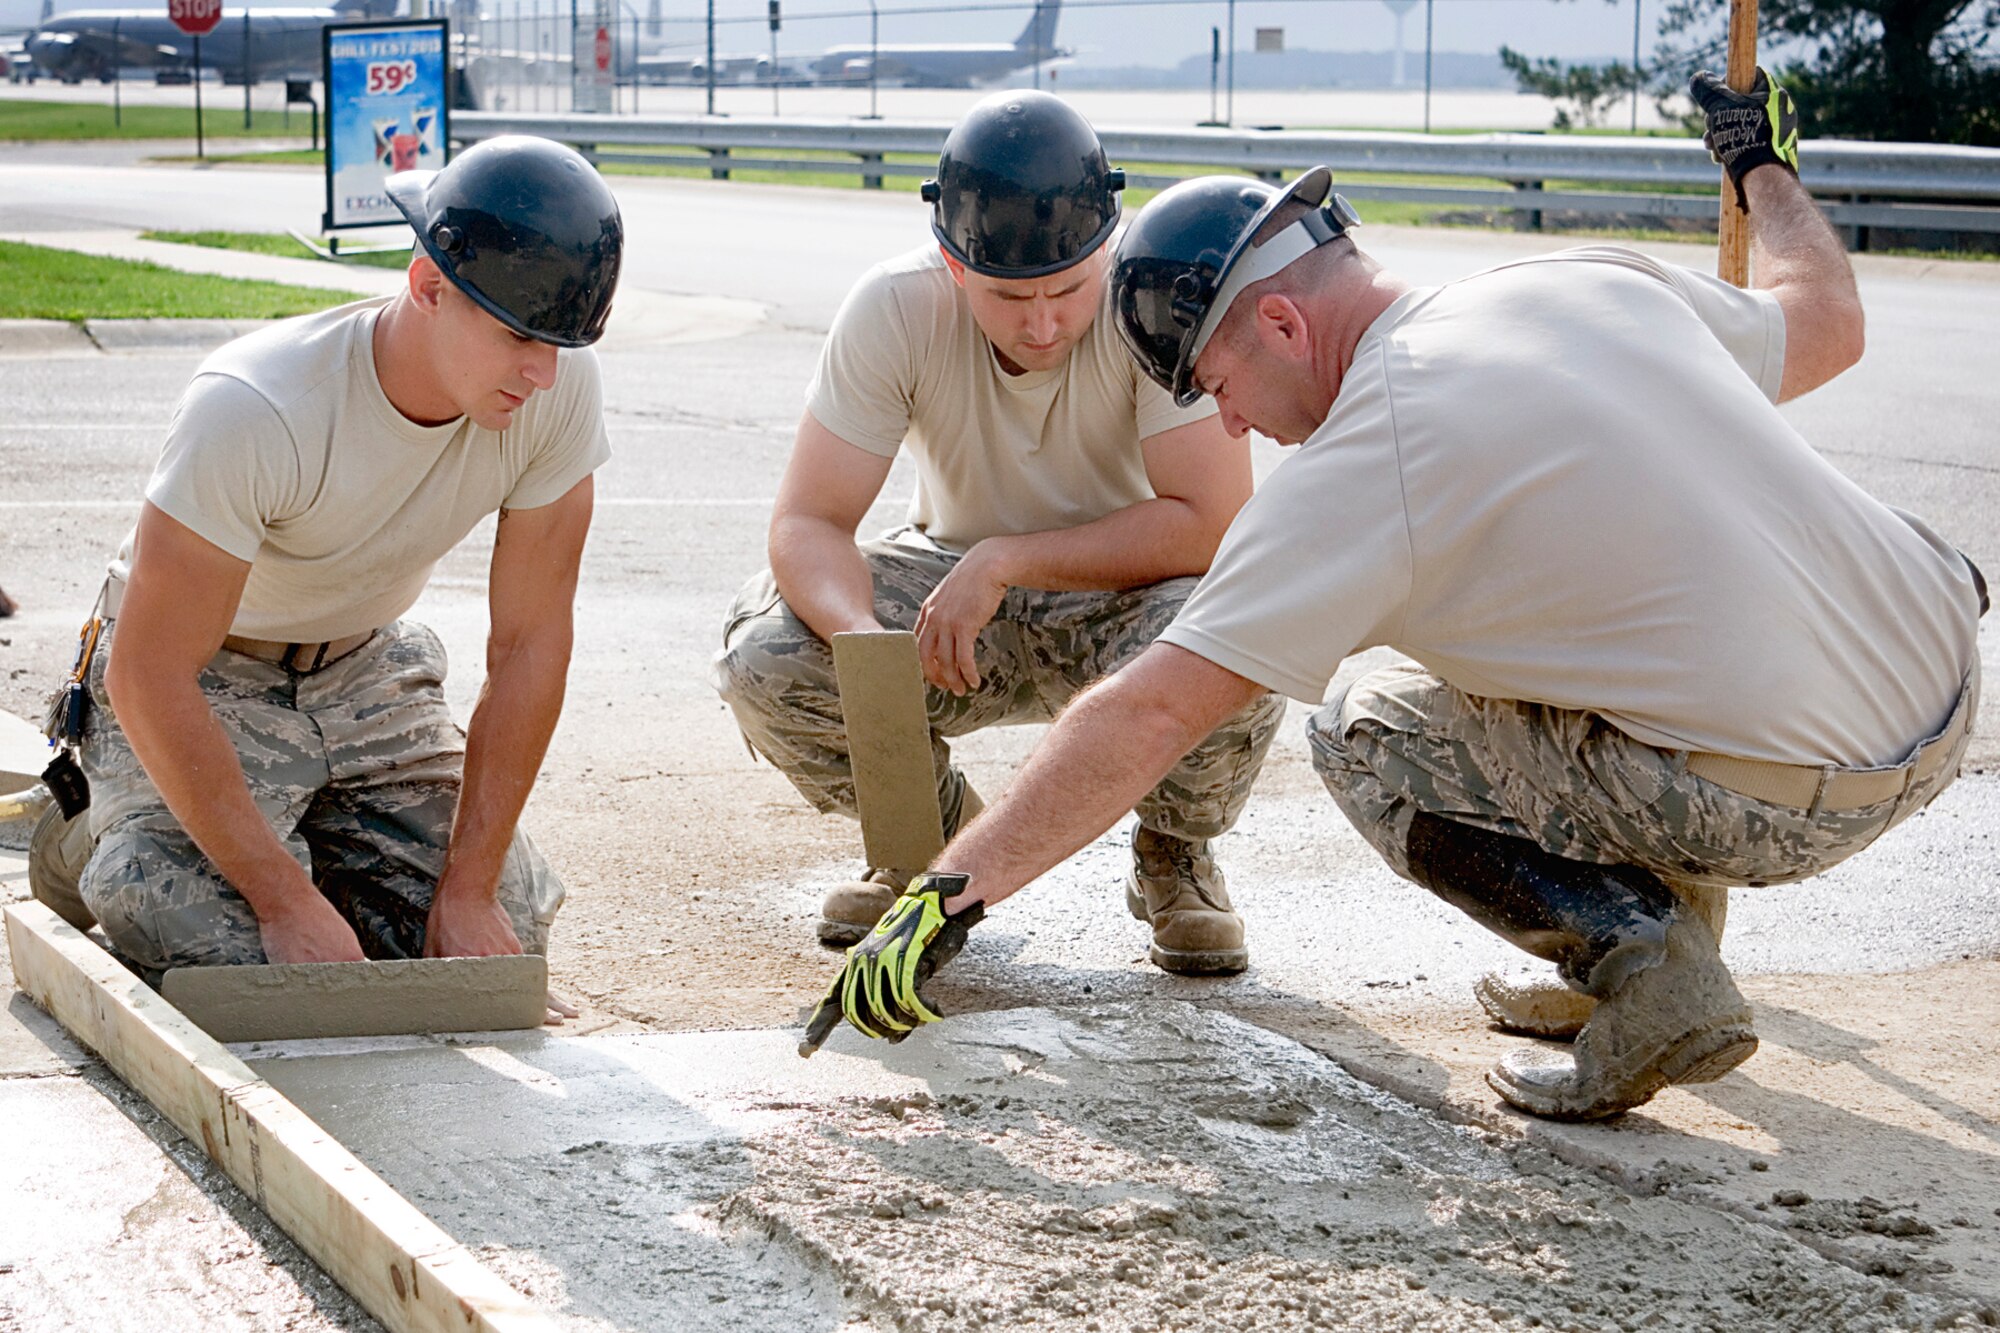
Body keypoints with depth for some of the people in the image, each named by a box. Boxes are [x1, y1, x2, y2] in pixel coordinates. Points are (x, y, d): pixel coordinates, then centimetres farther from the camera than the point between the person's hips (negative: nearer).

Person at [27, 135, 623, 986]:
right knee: (236, 963, -23)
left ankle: (312, 844, 21)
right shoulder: (254, 411, -36)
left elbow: (527, 646, -14)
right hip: (201, 680, -5)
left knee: (504, 937, -5)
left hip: (364, 672, 5)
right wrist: (286, 901, -32)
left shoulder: (558, 386, -22)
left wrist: (468, 891, -17)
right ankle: (102, 850, 9)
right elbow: (150, 680, -31)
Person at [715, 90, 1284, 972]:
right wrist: (862, 635, -43)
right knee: (763, 659, -24)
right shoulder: (896, 308, -20)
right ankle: (940, 833, 8)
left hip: (1126, 593, -2)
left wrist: (1002, 560, -32)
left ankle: (1174, 855, -1)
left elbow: (1211, 525, -29)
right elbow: (806, 523, -21)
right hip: (954, 588, 2)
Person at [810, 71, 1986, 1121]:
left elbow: (1150, 713, -14)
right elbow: (1827, 321, 27)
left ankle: (1637, 958, -4)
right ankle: (1646, 917, 24)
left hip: (1786, 802, -7)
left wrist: (950, 896, -12)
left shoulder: (1361, 465, -11)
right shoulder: (1599, 282, 9)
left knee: (1368, 735, 11)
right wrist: (1769, 171, 47)